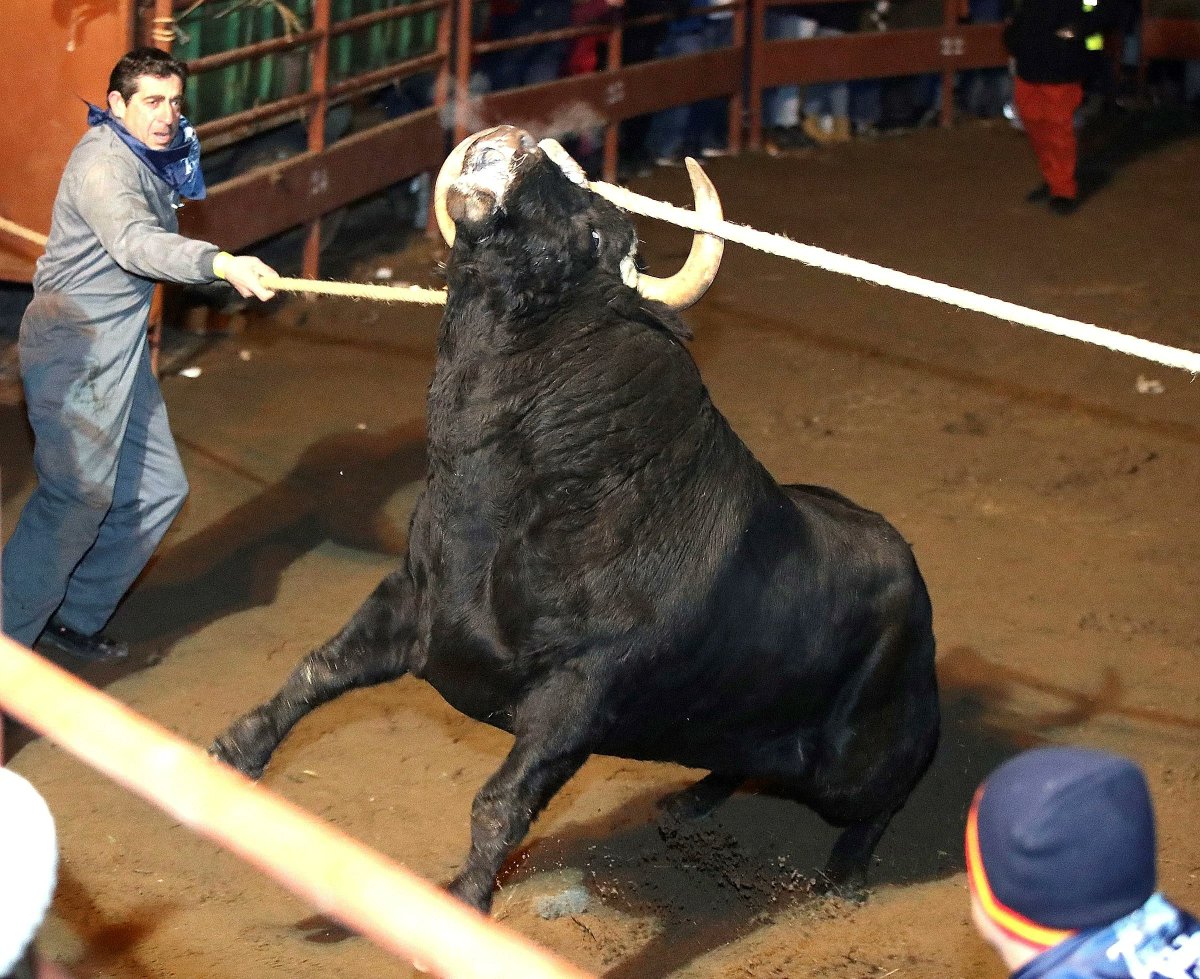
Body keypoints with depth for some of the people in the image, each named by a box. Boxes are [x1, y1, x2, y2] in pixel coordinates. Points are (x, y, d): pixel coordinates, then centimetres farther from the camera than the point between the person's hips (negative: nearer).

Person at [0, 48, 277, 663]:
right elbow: (135, 242, -38)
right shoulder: (102, 162, -19)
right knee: (78, 496, -14)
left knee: (156, 490, 12)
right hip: (73, 352, -10)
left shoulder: (150, 161, 14)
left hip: (122, 351, 10)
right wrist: (222, 264, -50)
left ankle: (75, 619, 24)